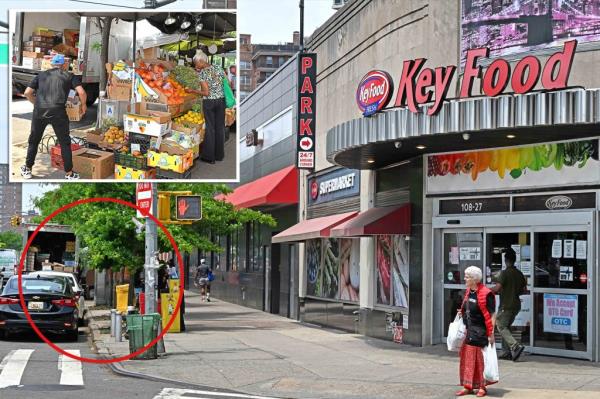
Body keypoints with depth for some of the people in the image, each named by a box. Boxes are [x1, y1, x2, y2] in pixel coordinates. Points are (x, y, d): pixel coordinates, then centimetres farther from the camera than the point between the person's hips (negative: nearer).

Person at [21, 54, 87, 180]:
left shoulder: (41, 75, 18)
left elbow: (27, 93, 14)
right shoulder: (69, 76, 12)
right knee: (65, 143, 10)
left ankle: (27, 170, 27)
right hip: (58, 112, -2)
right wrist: (83, 105, 17)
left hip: (39, 111, 2)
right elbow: (81, 92, 0)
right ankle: (69, 173, 13)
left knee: (34, 140, 19)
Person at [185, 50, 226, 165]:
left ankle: (209, 156, 10)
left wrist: (192, 91, -7)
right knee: (220, 127, 12)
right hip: (221, 100, 5)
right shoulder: (219, 69, 2)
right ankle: (219, 154, 21)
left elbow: (206, 92, -16)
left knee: (210, 128, 4)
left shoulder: (202, 73, -13)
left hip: (209, 102, -5)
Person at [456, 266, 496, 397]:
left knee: (480, 358, 1)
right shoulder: (468, 292, 9)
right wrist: (462, 313, 3)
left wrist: (491, 334, -17)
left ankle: (482, 387, 12)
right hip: (468, 331, 8)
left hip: (479, 332, -8)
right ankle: (468, 386, 18)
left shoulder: (486, 294, -16)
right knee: (467, 358, 9)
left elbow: (491, 316, -15)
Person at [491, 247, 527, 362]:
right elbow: (523, 290, 14)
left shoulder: (505, 273, -14)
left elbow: (497, 288, -22)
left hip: (506, 305, -7)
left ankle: (516, 346, -19)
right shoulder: (519, 274, 8)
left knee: (501, 327, -2)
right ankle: (507, 352, 12)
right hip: (516, 304, 7)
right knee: (506, 327, 15)